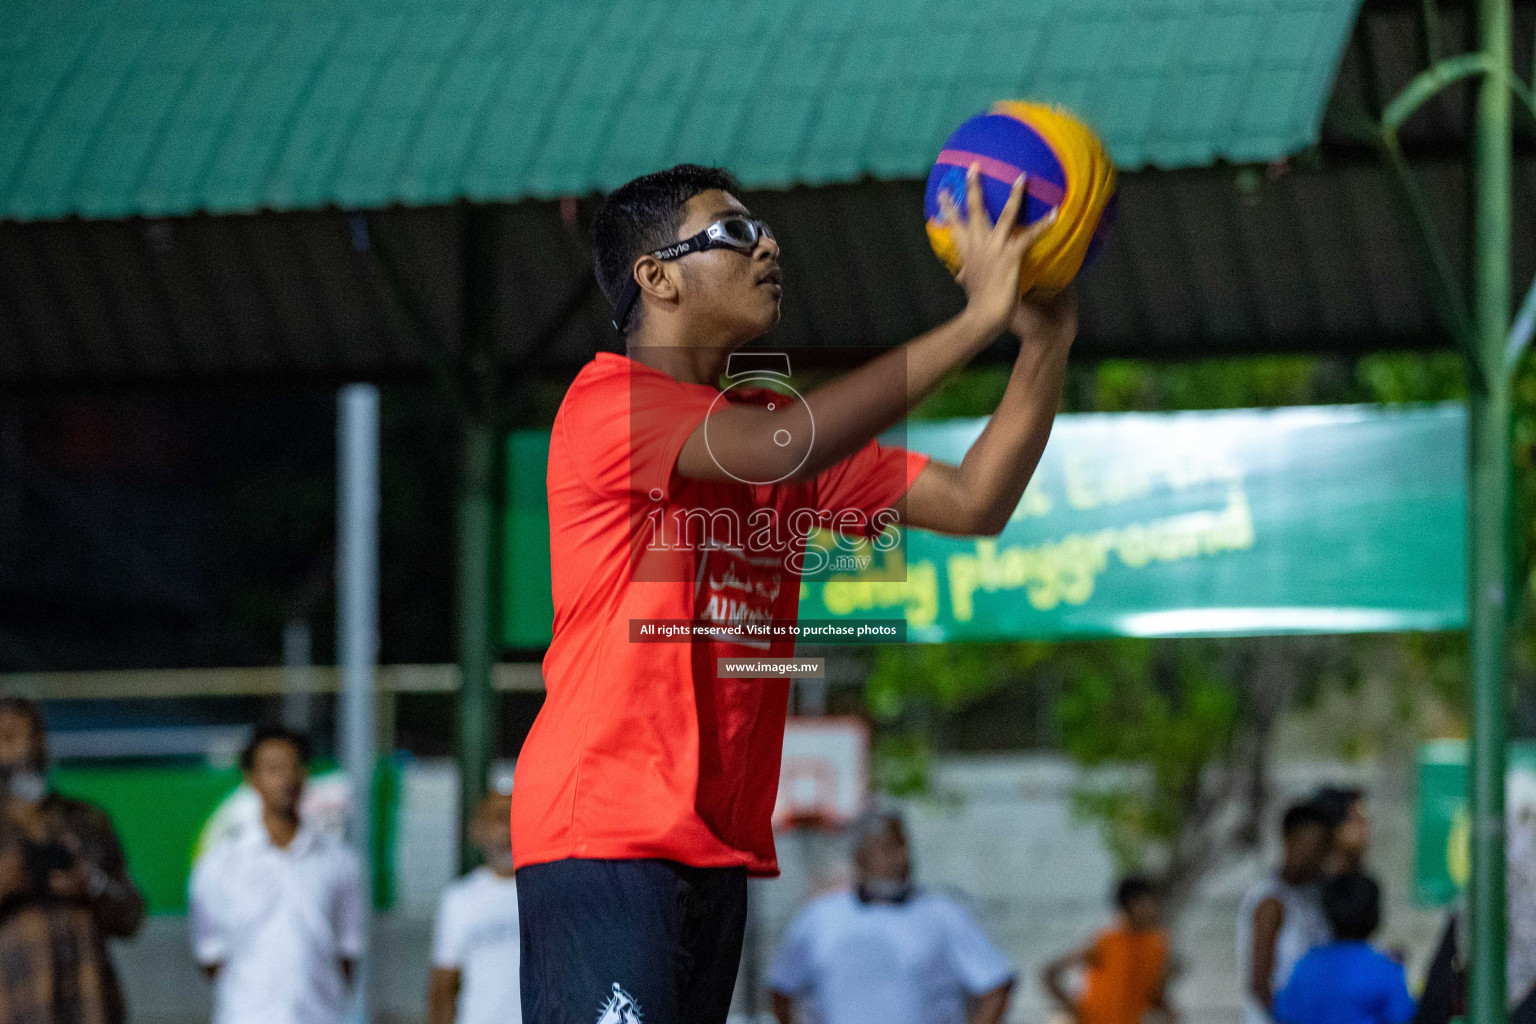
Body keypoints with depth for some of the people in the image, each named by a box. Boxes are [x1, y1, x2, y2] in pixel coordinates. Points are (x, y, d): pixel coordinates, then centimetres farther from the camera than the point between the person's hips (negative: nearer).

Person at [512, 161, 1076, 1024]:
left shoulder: (771, 419, 17)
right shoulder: (609, 402, -9)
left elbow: (973, 502, 11)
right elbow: (782, 446, -25)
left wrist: (1046, 347, -4)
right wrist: (976, 320, -21)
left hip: (718, 846, 8)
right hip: (603, 836, -8)